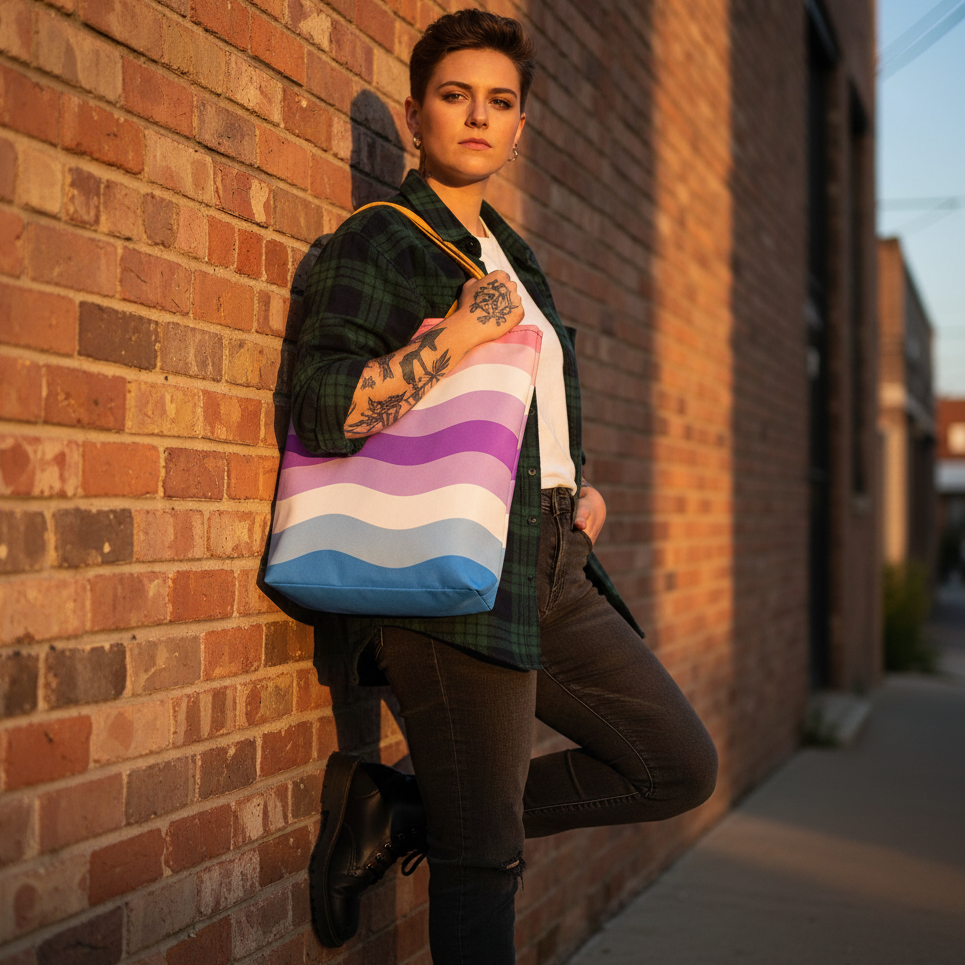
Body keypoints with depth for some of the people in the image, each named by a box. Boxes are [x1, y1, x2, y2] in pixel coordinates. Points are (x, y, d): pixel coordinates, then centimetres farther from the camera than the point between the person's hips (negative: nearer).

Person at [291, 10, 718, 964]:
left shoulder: (512, 256, 22)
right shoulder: (376, 244, -3)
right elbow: (322, 411, -17)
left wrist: (582, 488, 16)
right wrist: (462, 334, -18)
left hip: (555, 567, 8)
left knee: (681, 766, 9)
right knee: (485, 860, -7)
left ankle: (394, 812, 8)